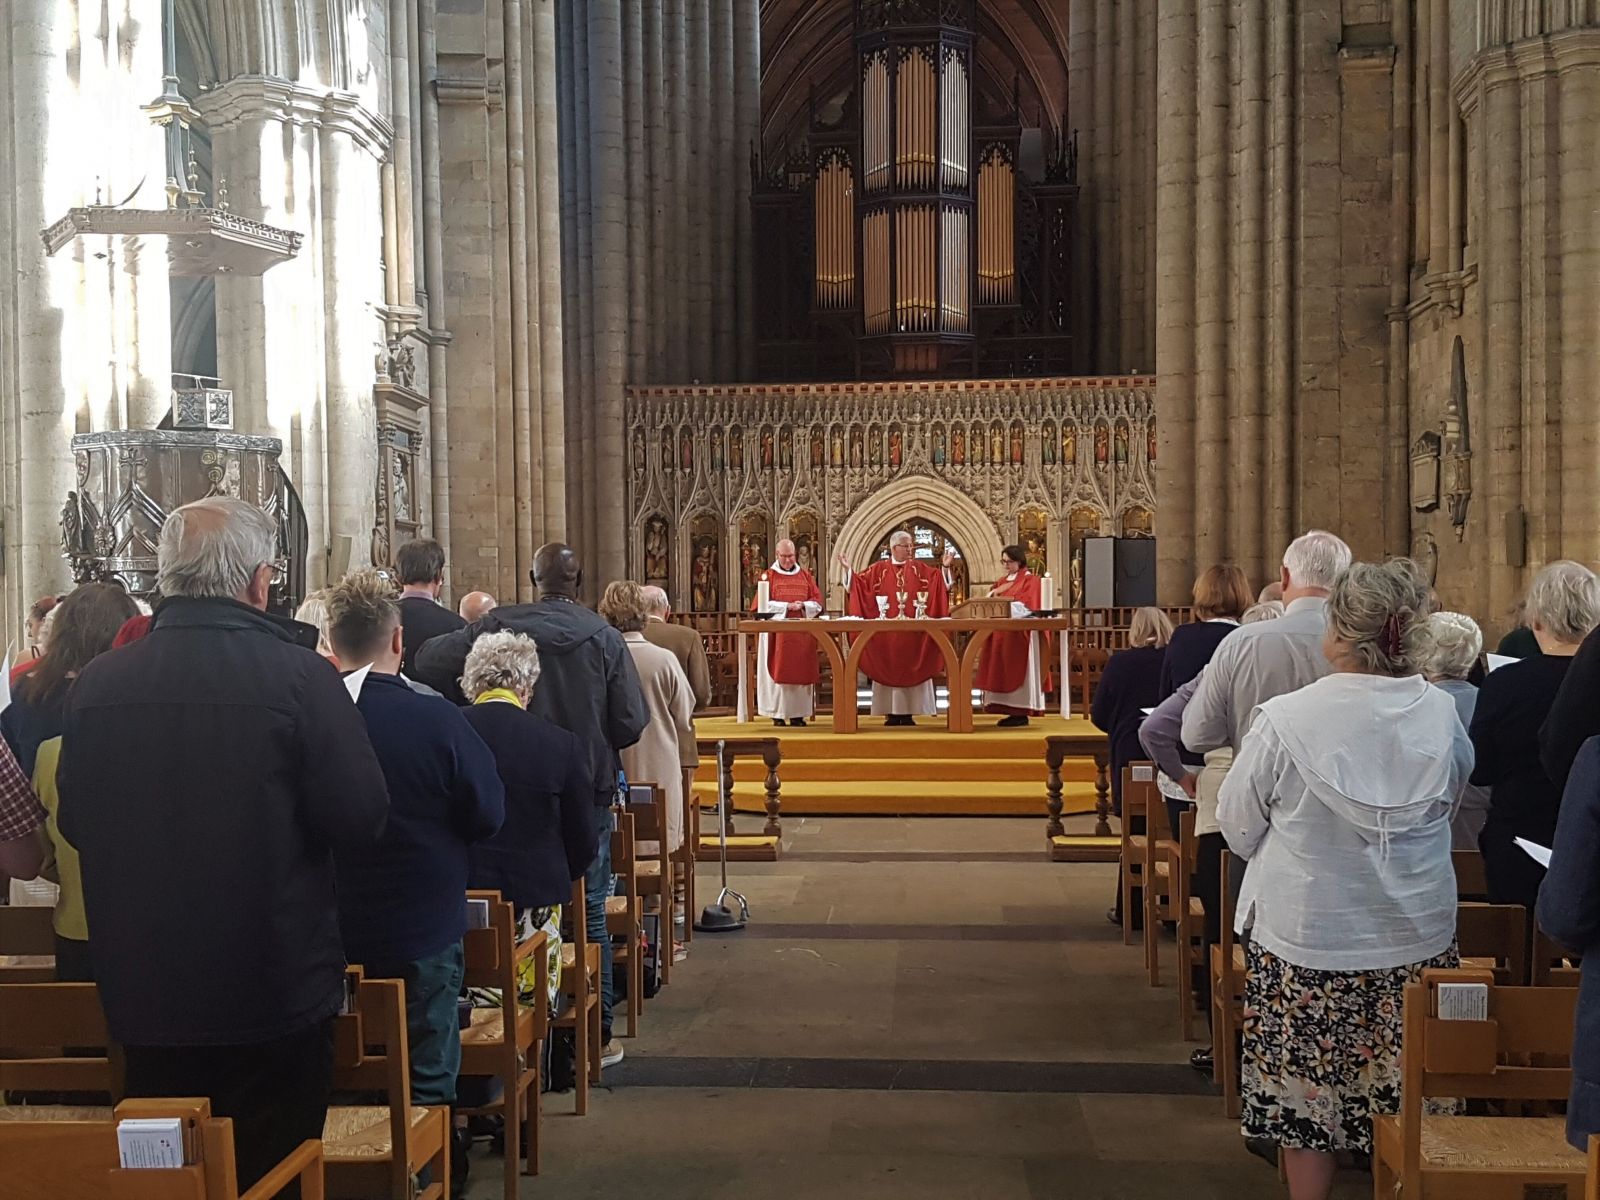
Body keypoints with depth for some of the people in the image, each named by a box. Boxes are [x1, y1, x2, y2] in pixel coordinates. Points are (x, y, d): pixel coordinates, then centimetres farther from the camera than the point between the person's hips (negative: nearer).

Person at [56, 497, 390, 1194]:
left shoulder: (95, 683, -6)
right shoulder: (298, 674, -18)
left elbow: (74, 825, 5)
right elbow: (361, 819, -17)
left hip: (143, 999, 4)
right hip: (275, 999, -3)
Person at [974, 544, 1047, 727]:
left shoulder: (1030, 580, -3)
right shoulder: (1002, 581, 19)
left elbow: (1027, 607, -15)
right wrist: (992, 595, -8)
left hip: (1019, 634, -7)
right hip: (1001, 634, 7)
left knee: (1017, 671, -8)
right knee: (1004, 672, 4)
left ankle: (1022, 713, -6)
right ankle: (1013, 711, 7)